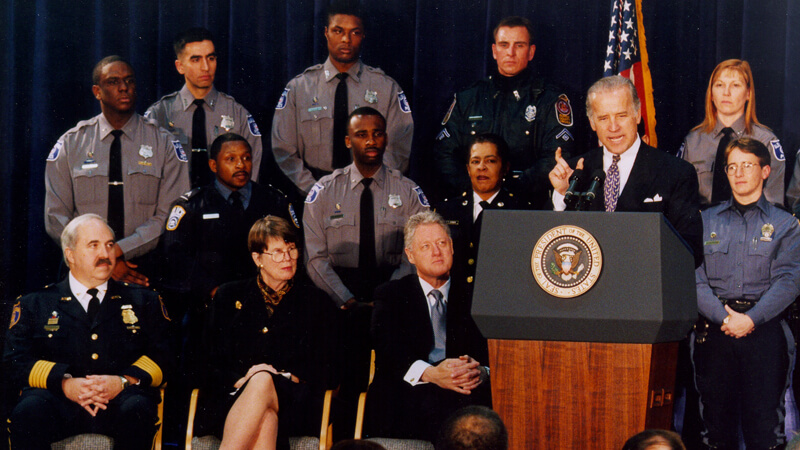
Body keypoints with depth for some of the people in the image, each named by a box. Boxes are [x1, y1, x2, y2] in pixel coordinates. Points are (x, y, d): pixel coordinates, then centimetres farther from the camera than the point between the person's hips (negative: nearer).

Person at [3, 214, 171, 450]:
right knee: (29, 410, -34)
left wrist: (123, 381, -10)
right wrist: (65, 383, -12)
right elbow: (16, 362, 7)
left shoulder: (143, 301, 23)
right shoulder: (33, 305, 20)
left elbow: (161, 357, 12)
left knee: (137, 407, -35)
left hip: (118, 403, 1)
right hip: (59, 402, 0)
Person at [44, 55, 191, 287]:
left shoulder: (164, 144, 7)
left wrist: (120, 250, -14)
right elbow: (56, 218, 4)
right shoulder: (70, 145, 9)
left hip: (144, 272, 0)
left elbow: (171, 217, -1)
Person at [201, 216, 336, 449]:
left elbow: (323, 368, 13)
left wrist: (287, 378, -9)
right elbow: (211, 364, 13)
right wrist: (241, 381, -10)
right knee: (264, 420, -38)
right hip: (233, 400, 0)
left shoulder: (313, 300, 19)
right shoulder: (229, 296, 20)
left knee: (263, 382, -38)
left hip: (292, 402, 0)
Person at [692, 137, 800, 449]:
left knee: (764, 425, -7)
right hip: (714, 330, 2)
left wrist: (750, 319, -15)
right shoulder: (706, 221, 15)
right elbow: (694, 278, 3)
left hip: (763, 328, -2)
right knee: (716, 423, 2)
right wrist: (723, 317, -12)